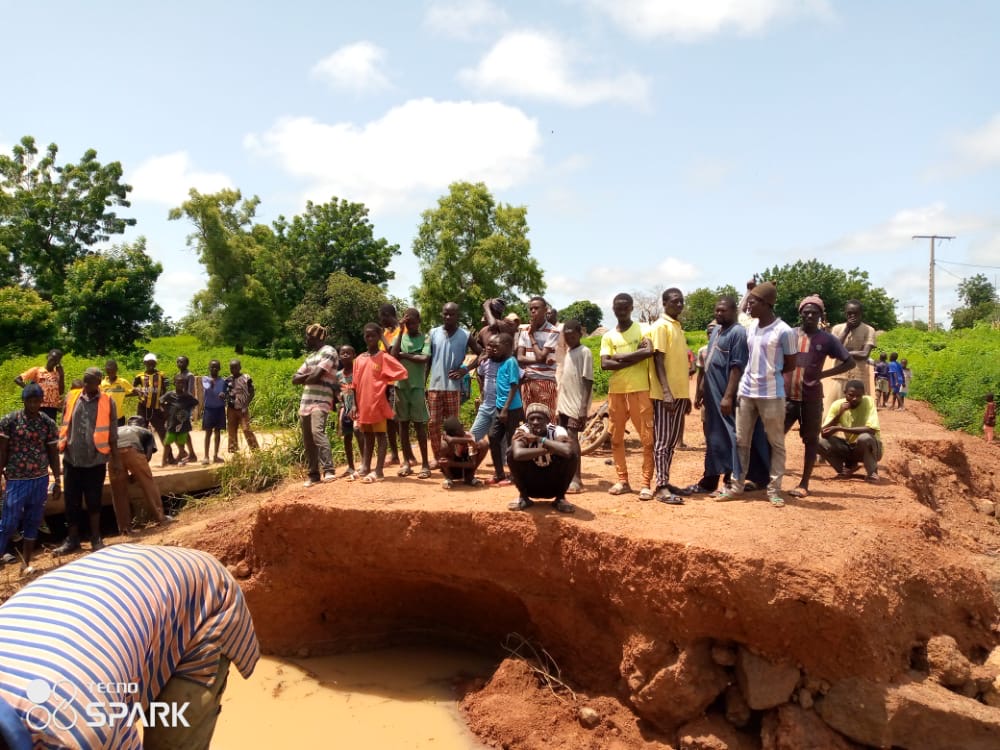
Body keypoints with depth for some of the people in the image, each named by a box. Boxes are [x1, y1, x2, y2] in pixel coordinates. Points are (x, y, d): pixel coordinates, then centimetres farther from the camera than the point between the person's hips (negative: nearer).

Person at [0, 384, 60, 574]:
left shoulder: (48, 423, 0)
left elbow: (53, 453, 5)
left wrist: (57, 481, 4)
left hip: (41, 480, 2)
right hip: (16, 480, -2)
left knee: (33, 522, 10)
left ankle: (27, 562, 22)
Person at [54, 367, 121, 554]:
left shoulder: (107, 402, -3)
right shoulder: (71, 397, 3)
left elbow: (112, 434, 1)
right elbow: (64, 426, 9)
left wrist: (115, 459, 1)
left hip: (95, 460, -2)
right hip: (72, 459, 2)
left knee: (94, 501, 5)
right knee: (72, 502, 8)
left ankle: (96, 539, 16)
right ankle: (72, 539, 19)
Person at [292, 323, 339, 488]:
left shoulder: (328, 351, -4)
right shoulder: (310, 356, 23)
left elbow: (316, 376, -16)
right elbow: (295, 379, 17)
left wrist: (304, 379, 5)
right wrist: (309, 375, -3)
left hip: (321, 402, -9)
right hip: (305, 402, 9)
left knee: (318, 432, -25)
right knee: (308, 440, 6)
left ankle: (329, 470, -28)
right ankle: (314, 474, 13)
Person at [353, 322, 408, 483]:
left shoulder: (384, 357, -6)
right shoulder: (359, 359, 10)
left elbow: (401, 372, -12)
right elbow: (356, 385, 11)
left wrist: (387, 388, -6)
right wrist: (355, 405, 7)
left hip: (378, 403, -5)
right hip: (363, 405, 5)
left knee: (380, 435, 0)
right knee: (367, 436, 14)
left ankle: (379, 471, -1)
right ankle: (365, 468, 20)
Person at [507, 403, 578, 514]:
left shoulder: (557, 431, -20)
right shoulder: (523, 431, -19)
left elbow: (567, 451, -44)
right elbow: (518, 454, -42)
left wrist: (538, 439, -37)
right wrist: (547, 450, -40)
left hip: (553, 483, 0)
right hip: (530, 484, 0)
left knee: (573, 455, -26)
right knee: (512, 453, -25)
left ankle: (560, 498, -5)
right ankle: (523, 497, -4)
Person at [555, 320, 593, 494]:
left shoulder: (585, 352, -10)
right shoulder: (568, 351, 14)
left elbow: (588, 382, -15)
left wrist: (583, 408, -20)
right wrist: (559, 402, 15)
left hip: (576, 405, -8)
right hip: (564, 404, 8)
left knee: (572, 439, -11)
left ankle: (576, 481, -9)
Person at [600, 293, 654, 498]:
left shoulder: (642, 329, 1)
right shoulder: (608, 336, 9)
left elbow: (649, 351, -17)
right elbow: (605, 364, -4)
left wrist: (620, 356, -10)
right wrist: (633, 357, -12)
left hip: (640, 389, -4)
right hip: (616, 390, 4)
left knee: (647, 438, -4)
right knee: (616, 438, 8)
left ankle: (646, 483, 1)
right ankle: (622, 480, 19)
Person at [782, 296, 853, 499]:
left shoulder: (827, 339, 0)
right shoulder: (789, 334, 4)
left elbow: (850, 362, 1)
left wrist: (822, 375, -7)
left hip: (812, 398, -1)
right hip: (787, 396, 1)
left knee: (810, 441, 5)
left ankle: (804, 484, 12)